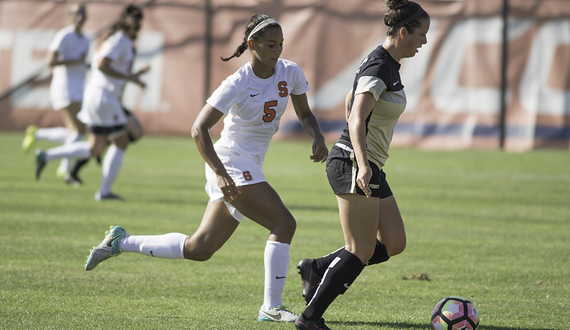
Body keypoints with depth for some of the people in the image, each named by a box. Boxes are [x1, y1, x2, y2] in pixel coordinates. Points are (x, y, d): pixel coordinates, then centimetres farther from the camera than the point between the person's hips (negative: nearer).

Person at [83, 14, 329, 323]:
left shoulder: (289, 72, 2)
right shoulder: (237, 84, -18)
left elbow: (305, 115, 16)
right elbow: (199, 129, -21)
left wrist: (317, 136, -6)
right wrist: (221, 174, -30)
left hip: (249, 168, 8)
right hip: (231, 164, -8)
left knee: (198, 249, 8)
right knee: (283, 223, -18)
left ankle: (121, 242, 19)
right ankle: (271, 308, -11)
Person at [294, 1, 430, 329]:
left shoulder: (387, 64, 12)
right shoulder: (379, 68, -18)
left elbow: (350, 101, 27)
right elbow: (356, 119, -30)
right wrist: (363, 165, -43)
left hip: (370, 168, 10)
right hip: (353, 166, -10)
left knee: (394, 243, 6)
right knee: (361, 251, -7)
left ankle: (317, 269, 15)